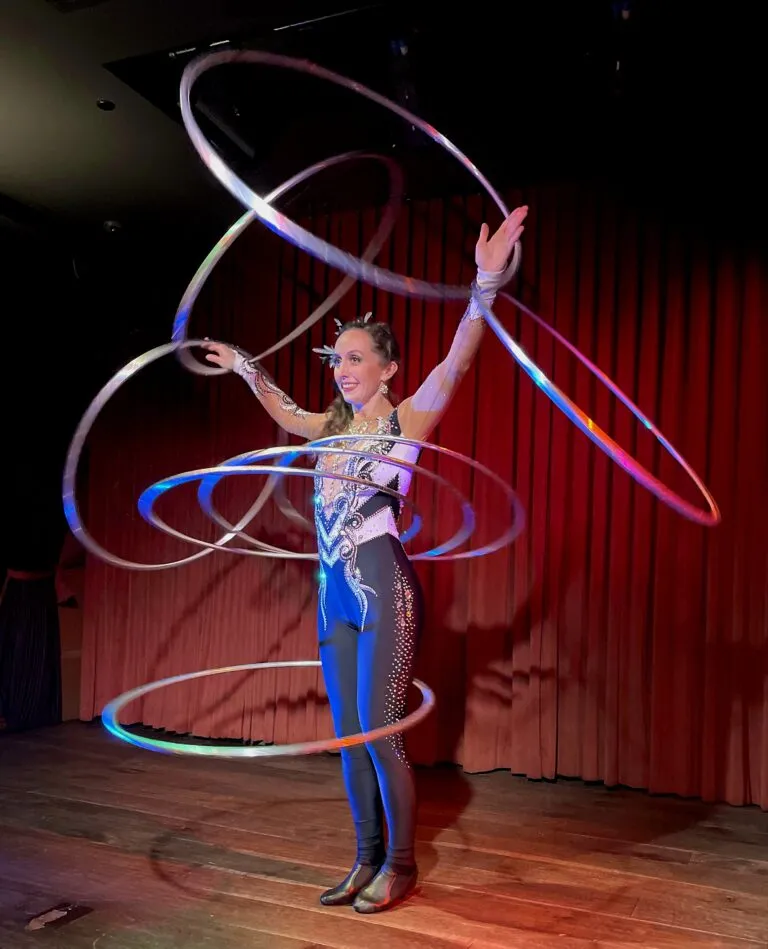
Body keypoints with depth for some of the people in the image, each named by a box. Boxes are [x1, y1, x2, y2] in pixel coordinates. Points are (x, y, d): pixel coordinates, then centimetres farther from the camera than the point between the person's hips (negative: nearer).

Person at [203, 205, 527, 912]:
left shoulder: (408, 418, -4)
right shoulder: (335, 425, 13)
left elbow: (457, 361, -19)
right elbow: (284, 410, 33)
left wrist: (485, 285, -31)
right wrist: (243, 368, 41)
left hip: (384, 587, -7)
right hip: (335, 591, 7)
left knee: (378, 731, -3)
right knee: (348, 736, 11)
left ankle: (400, 865, 16)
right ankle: (368, 859, 25)